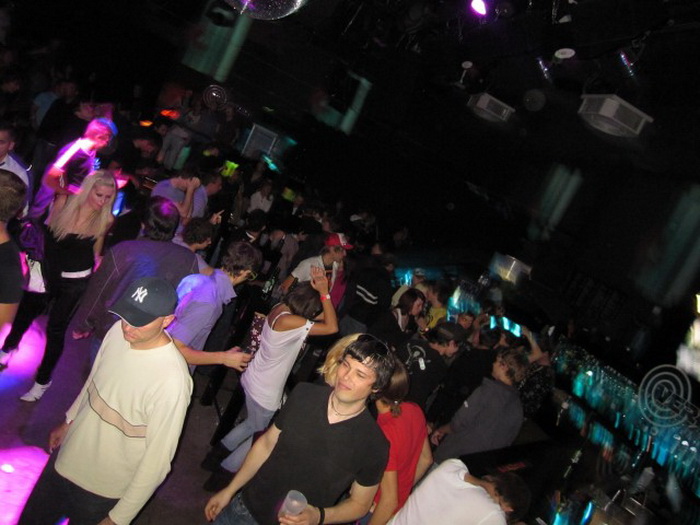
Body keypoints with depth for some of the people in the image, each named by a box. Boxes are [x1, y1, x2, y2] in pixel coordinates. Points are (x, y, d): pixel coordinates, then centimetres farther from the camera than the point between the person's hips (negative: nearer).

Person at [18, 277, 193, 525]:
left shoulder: (172, 380, -35)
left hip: (102, 490, -6)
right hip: (64, 460, 7)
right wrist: (69, 421, 20)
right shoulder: (118, 331, -14)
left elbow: (157, 461, -24)